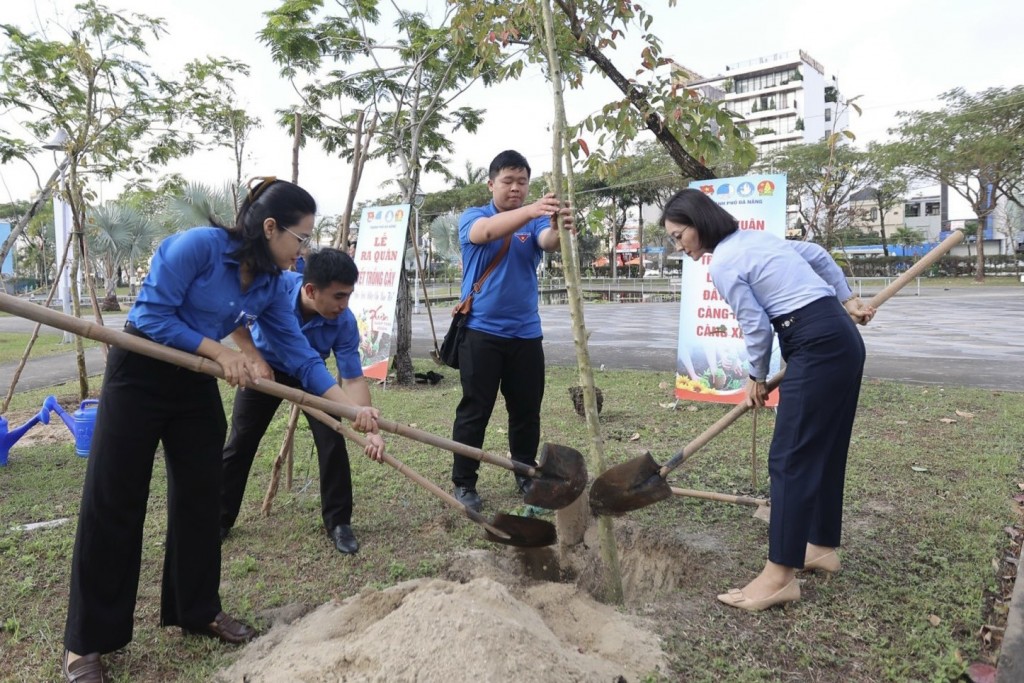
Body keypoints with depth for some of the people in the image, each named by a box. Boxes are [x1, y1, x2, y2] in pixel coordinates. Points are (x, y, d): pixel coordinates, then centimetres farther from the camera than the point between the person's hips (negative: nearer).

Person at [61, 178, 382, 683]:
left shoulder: (271, 286, -3)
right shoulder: (198, 245, -22)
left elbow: (301, 355, -4)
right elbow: (152, 315, -22)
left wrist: (351, 407, -12)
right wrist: (220, 351, -21)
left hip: (196, 386, 6)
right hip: (139, 377, -6)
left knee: (200, 499, 9)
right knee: (112, 505, -1)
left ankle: (198, 611, 27)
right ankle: (85, 642, 13)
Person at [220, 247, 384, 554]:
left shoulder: (344, 322, -32)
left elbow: (353, 379, -29)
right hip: (264, 368, 0)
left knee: (333, 442, -12)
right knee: (239, 443, 3)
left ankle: (339, 522, 4)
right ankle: (219, 519, 22)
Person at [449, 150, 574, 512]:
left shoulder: (534, 223, 6)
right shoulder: (472, 217, -1)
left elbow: (548, 242, -17)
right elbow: (487, 231, -26)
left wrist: (559, 227, -42)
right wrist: (530, 210, -44)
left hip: (525, 332, 3)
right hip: (481, 330, -3)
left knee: (527, 410, 11)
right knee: (474, 410, 1)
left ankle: (526, 474, 29)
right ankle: (464, 483, 13)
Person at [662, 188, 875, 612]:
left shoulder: (722, 265, -11)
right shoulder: (754, 237, 16)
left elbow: (756, 326, -8)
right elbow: (817, 256, 23)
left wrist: (757, 378, 8)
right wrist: (847, 299, 28)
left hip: (816, 347, -10)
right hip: (842, 339, 10)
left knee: (790, 458, -9)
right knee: (824, 450, 16)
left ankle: (780, 576, -5)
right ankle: (822, 546, 27)